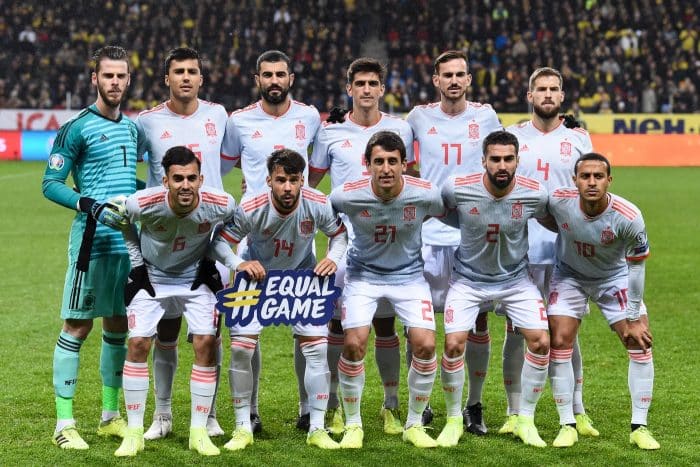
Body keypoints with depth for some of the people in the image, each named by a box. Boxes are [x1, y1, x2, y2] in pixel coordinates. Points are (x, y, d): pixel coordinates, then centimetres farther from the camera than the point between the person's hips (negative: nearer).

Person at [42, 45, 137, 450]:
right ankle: (65, 423, -1)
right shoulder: (77, 128, -7)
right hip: (92, 240, -7)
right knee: (77, 326, -5)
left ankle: (111, 416, 22)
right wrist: (91, 205, -21)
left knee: (119, 326, 12)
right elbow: (51, 184, -9)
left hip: (129, 241, 7)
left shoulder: (133, 127, 14)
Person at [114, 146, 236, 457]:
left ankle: (199, 432, 1)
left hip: (195, 279, 1)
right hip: (151, 278, -1)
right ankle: (134, 433, 0)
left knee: (206, 344, -11)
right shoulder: (142, 203, -29)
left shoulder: (221, 205, -25)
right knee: (137, 343, -11)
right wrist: (137, 265, -5)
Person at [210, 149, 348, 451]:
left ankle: (317, 429, 3)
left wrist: (333, 258, -22)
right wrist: (238, 264, -34)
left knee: (317, 348, -9)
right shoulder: (250, 209, -27)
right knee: (240, 348, -11)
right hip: (258, 277, -1)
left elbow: (340, 233, -4)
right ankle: (243, 428, 4)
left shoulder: (318, 205, -23)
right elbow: (220, 241, -17)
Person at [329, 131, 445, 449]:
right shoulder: (346, 196, -23)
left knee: (425, 345, -12)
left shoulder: (425, 194, -21)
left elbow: (446, 216, 4)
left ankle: (414, 425, 9)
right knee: (354, 344, -16)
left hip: (409, 275, 1)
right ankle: (353, 425, 6)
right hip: (363, 274, -1)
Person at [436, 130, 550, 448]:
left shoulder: (535, 194, -19)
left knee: (541, 342, -10)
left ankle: (525, 420, 8)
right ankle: (454, 420, 8)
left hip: (515, 278, 1)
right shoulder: (457, 189, -22)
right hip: (469, 278, -1)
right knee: (454, 344, -14)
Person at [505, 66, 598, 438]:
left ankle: (577, 414, 12)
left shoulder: (578, 138, 8)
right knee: (516, 329, 2)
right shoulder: (511, 137, 7)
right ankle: (514, 413, 10)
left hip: (566, 249, 0)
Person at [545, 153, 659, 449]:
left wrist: (634, 319, -13)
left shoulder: (628, 217, -32)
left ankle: (639, 427, 3)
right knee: (560, 343, -9)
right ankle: (567, 425, 3)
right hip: (570, 275, 1)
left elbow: (636, 266, -17)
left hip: (615, 278, -1)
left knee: (640, 344, -8)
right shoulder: (558, 201, -30)